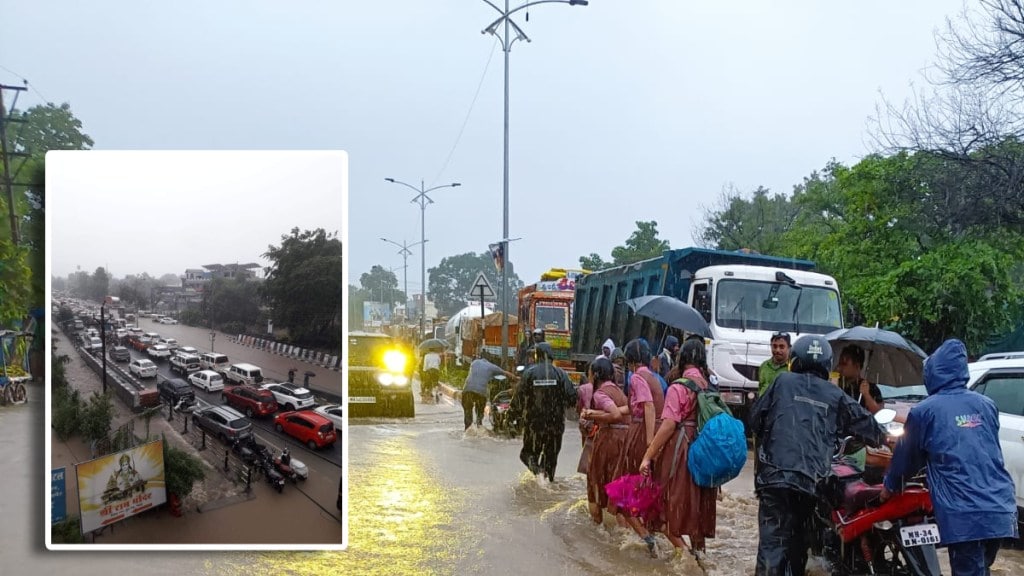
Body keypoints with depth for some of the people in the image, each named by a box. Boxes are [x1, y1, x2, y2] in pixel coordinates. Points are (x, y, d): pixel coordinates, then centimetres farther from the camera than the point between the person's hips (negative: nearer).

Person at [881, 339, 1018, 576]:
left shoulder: (924, 411, -1)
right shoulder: (987, 405, 13)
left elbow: (906, 457, 11)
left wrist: (889, 487, 29)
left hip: (963, 515, -6)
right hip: (1000, 510, 6)